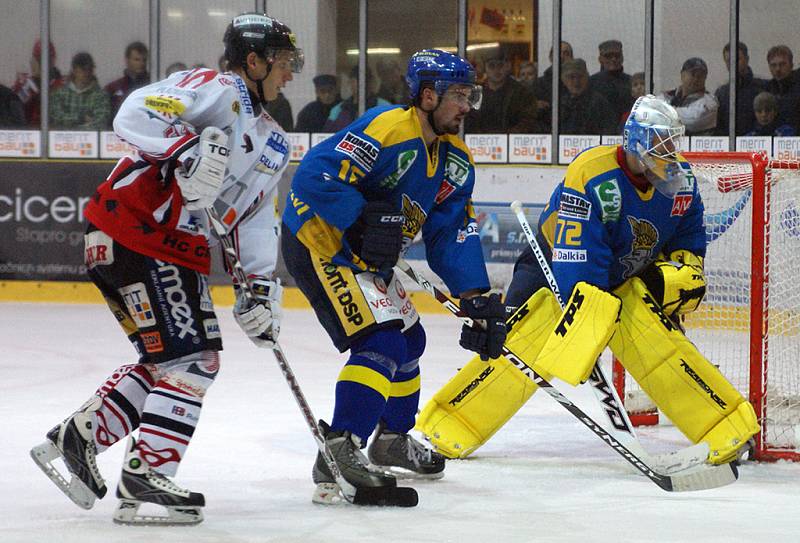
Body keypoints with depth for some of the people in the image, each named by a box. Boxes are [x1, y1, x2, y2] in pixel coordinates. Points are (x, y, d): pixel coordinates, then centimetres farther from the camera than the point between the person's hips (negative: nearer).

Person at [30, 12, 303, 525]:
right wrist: (189, 151, -37)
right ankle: (145, 476, -8)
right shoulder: (217, 91, -11)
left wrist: (261, 287, 7)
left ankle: (77, 438, 23)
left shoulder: (273, 144, 18)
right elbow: (136, 112, -25)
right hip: (133, 236, -10)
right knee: (191, 359, -11)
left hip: (178, 252, 10)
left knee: (167, 360, 16)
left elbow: (257, 218, 17)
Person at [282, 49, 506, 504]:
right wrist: (363, 221, -32)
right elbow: (314, 177, -29)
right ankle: (340, 453, -28)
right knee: (381, 341, -22)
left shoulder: (457, 162, 6)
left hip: (364, 256, 10)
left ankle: (393, 438, 42)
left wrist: (477, 296, -7)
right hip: (318, 241, -10)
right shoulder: (387, 129, -23)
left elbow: (453, 236, 5)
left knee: (409, 339, 22)